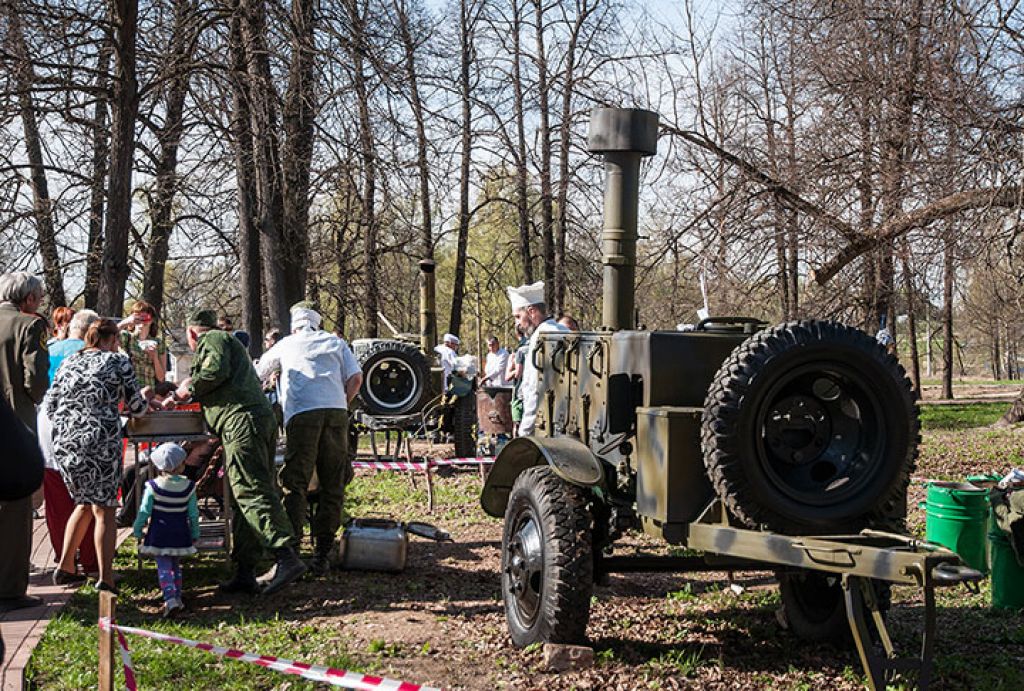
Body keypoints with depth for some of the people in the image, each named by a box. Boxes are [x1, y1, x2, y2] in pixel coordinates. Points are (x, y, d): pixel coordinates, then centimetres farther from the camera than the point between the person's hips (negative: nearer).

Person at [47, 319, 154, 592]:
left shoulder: (68, 363, 16)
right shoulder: (118, 361, 3)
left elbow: (50, 407, 15)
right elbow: (135, 408, 5)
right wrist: (146, 397, 27)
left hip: (64, 443, 5)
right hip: (99, 443, -5)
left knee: (84, 503, 22)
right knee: (104, 510, 0)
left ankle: (65, 567, 22)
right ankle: (105, 578, -5)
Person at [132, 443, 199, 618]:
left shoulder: (153, 487, -11)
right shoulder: (188, 487, -6)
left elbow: (144, 511, -6)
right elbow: (193, 513, 1)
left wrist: (137, 531, 8)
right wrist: (195, 534, 14)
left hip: (160, 535, -2)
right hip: (180, 534, 3)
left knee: (163, 567, -1)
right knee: (176, 566, 18)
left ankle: (170, 600, -16)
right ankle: (177, 599, 23)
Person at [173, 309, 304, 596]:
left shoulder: (211, 339, 6)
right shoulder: (228, 342, 35)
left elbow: (216, 371, -13)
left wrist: (190, 389, 3)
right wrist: (178, 398, 50)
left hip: (242, 420, -10)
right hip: (263, 420, 10)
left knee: (250, 491, -18)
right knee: (243, 497, 8)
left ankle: (286, 557, -29)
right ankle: (245, 574, 7)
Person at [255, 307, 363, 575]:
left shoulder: (286, 344, 23)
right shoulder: (336, 343, 25)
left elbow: (256, 376, 33)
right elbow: (356, 378, 12)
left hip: (302, 414, -2)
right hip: (337, 412, 2)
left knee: (294, 485, -2)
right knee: (333, 487, 6)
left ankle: (290, 548, -15)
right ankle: (322, 555, 4)